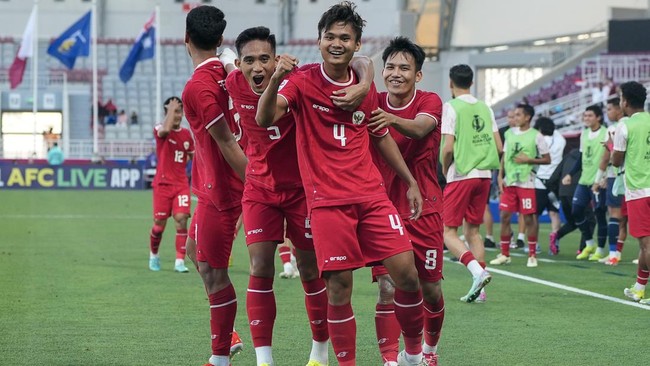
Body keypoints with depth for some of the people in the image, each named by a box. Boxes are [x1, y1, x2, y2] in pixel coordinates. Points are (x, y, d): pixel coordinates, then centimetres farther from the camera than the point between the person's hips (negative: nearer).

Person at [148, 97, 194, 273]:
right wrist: (171, 109, -21)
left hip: (181, 184, 3)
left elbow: (192, 155, 25)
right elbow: (165, 129, -31)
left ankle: (180, 261, -11)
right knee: (159, 224, 0)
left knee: (181, 219, -13)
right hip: (163, 184, -3)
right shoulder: (160, 130, -5)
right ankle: (153, 255, 27)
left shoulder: (186, 134, 10)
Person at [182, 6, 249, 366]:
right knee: (198, 255, 23)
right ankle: (226, 337, 28)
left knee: (213, 272, -3)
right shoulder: (226, 70, 4)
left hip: (219, 193, -10)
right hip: (213, 186, 10)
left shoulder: (197, 87, -21)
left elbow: (227, 143, -21)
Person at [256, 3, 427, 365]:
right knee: (339, 288, -7)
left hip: (372, 193, 4)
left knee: (407, 273, -4)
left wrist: (411, 182, 20)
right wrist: (275, 80, -39)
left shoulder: (365, 87, 8)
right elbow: (265, 118, -20)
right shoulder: (302, 81, -4)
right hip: (327, 200, -4)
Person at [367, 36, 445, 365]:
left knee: (430, 287, 6)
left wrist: (393, 120, -50)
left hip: (425, 209, -1)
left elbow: (420, 128, -29)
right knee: (387, 287, -11)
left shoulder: (430, 102, -9)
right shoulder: (374, 104, 0)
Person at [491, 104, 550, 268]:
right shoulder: (510, 133, 9)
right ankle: (504, 254, 12)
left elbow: (547, 159, -2)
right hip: (509, 182, 5)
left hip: (526, 183, -5)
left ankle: (532, 255, 7)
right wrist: (500, 177, 6)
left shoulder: (536, 136, -5)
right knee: (505, 216, 3)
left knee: (529, 218, -2)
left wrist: (528, 160, -14)